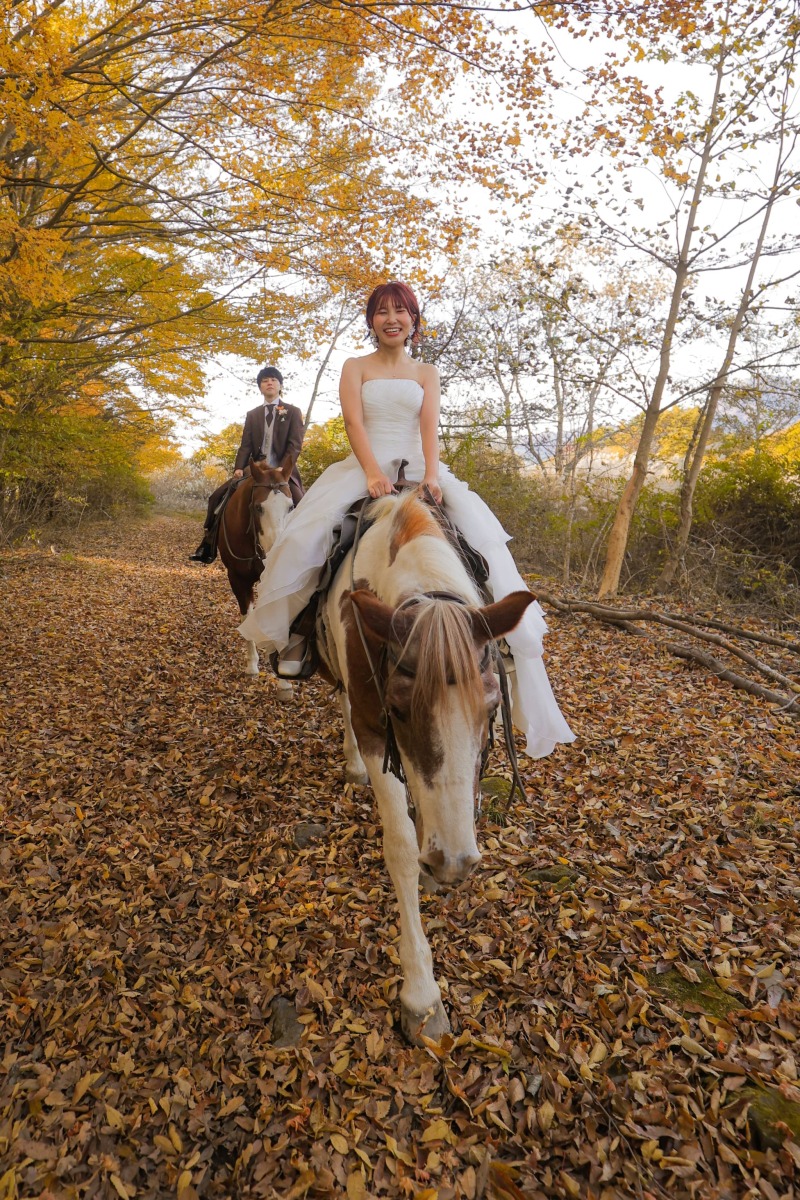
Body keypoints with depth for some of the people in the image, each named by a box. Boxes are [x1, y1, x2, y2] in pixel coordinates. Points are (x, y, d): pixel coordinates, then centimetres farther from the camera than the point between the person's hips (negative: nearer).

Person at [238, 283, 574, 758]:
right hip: (366, 466, -1)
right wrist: (372, 471, -22)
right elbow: (354, 421, -4)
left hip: (416, 466, 1)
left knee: (479, 532, -23)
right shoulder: (356, 367, 12)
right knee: (307, 534, -26)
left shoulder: (427, 373, 16)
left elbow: (429, 425, 0)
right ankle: (295, 629, -8)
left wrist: (431, 475, -19)